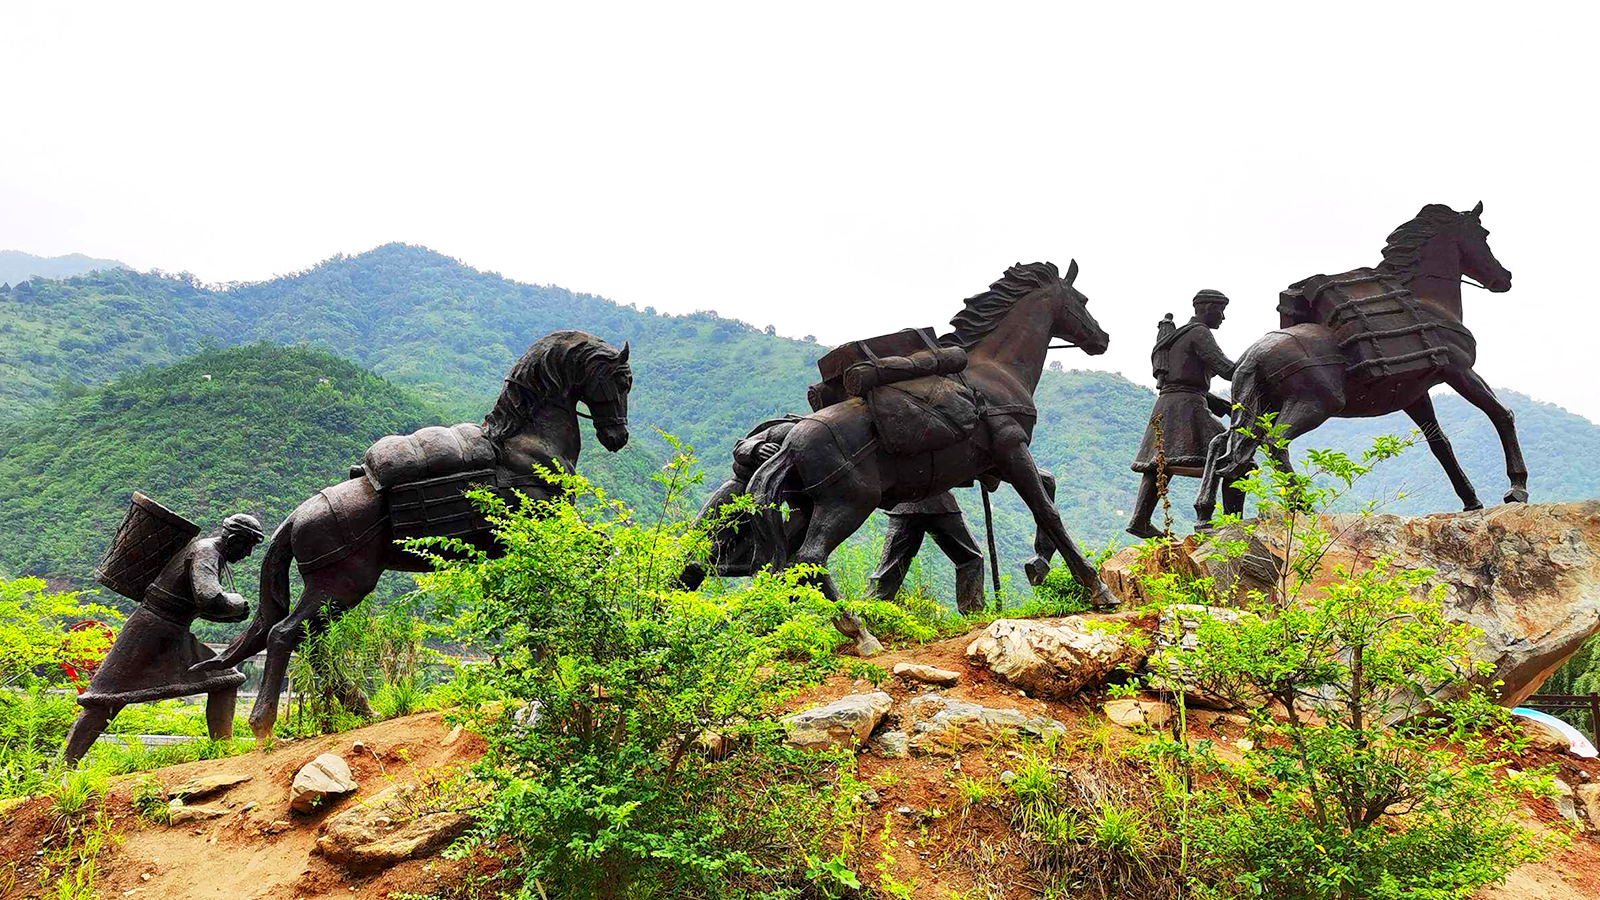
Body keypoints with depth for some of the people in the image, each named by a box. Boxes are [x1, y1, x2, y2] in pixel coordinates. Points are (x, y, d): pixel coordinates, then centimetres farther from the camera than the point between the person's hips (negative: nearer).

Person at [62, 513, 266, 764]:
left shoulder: (212, 555, 11)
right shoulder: (205, 552, -18)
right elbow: (209, 600, -35)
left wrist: (232, 615, 11)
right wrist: (237, 603, -15)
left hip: (175, 639, 9)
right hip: (148, 631, -9)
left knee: (226, 679, 3)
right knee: (106, 699, -4)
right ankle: (63, 766, 2)